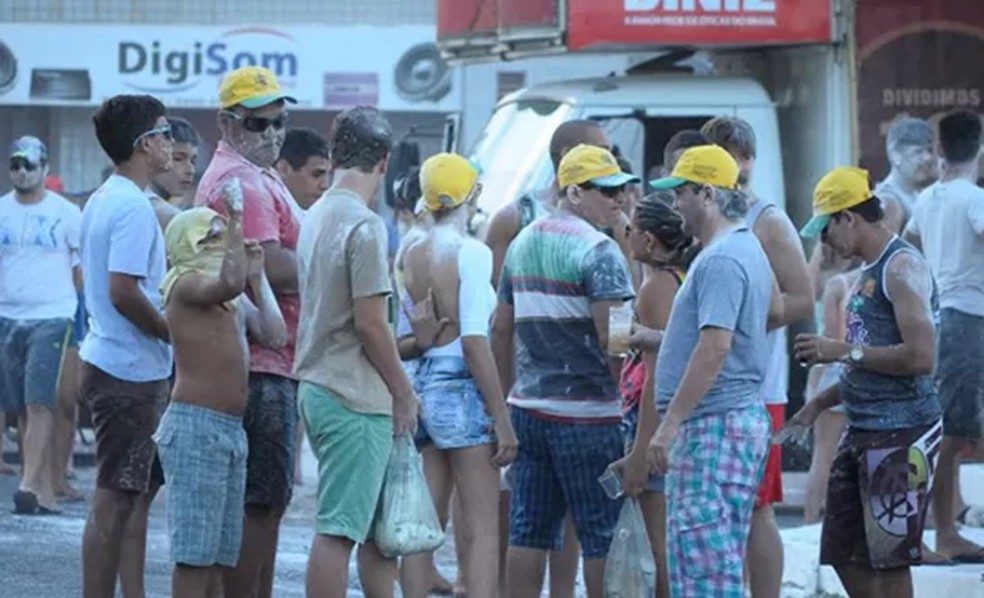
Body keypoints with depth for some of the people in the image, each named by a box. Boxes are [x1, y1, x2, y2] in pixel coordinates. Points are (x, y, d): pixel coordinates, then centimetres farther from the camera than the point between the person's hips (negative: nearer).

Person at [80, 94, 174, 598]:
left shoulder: (102, 201, 13)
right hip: (130, 371, -10)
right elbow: (124, 291, -25)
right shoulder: (133, 207, -18)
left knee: (136, 492, 15)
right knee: (115, 500, -6)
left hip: (108, 362, 10)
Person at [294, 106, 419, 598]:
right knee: (339, 529, -8)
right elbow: (370, 323, -18)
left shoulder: (315, 218, 11)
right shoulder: (364, 226, -15)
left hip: (318, 386, 9)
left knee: (377, 521, 17)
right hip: (354, 397, -9)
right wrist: (402, 392, -7)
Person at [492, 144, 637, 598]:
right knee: (602, 535, -1)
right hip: (585, 413, -7)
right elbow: (612, 339, -19)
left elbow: (501, 330, 18)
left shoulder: (523, 243, 13)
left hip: (529, 407, 7)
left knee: (529, 530, 9)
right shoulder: (597, 250, -12)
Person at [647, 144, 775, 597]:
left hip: (715, 424, -11)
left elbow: (715, 346, -24)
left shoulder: (721, 259, -16)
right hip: (740, 416, 11)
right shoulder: (747, 247, 17)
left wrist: (670, 423, -23)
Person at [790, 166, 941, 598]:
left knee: (888, 558, -5)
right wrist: (821, 403, 20)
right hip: (863, 430, 10)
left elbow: (921, 358, -24)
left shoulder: (902, 267, -14)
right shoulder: (870, 271, 16)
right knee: (844, 551, 12)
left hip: (901, 433, -10)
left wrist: (845, 352, -17)